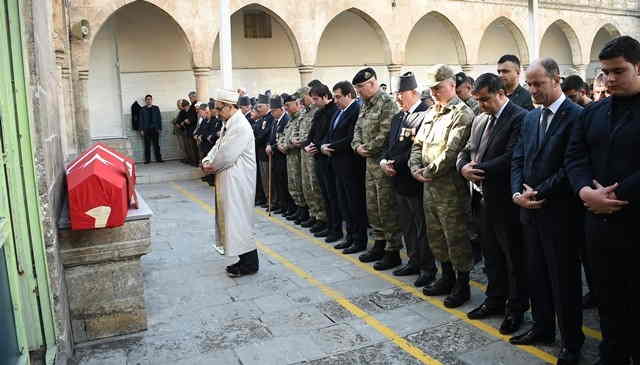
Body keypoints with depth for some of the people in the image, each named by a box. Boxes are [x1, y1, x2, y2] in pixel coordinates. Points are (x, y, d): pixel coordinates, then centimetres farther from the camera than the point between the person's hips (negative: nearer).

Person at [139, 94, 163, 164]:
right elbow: (141, 120, 5)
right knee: (147, 145, 1)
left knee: (156, 144, 2)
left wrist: (159, 128, 1)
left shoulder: (156, 108, 10)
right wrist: (141, 129, -2)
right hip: (146, 129, 0)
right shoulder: (143, 109, 7)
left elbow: (159, 118, 9)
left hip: (155, 129, 1)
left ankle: (158, 158, 6)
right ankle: (147, 159, 5)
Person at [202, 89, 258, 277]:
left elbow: (227, 155, -21)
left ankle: (250, 264, 8)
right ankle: (245, 260, 24)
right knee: (232, 219, 14)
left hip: (238, 182, -10)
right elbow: (218, 146, 16)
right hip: (229, 181, 10)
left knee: (239, 220, -4)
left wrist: (211, 166, -5)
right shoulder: (229, 124, 13)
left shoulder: (241, 127, -19)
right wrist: (207, 161, -1)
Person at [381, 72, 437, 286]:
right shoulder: (398, 117, 14)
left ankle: (428, 268, 16)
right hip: (399, 180, 9)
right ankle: (414, 262, 31)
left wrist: (396, 165, -18)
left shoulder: (425, 115, -15)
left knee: (422, 227, 3)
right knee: (407, 226, 18)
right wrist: (384, 161, -1)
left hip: (415, 180, -9)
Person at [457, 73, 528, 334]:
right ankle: (496, 300, 35)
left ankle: (516, 308, 23)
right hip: (483, 198, 8)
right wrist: (464, 167, -8)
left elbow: (511, 158, -23)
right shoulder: (480, 120, 12)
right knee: (491, 254, 19)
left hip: (505, 201, -8)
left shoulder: (519, 118, -14)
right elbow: (466, 151, 13)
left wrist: (479, 170, -17)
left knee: (514, 256, 7)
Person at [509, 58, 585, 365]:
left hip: (560, 213, -6)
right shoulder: (531, 117, 12)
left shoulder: (576, 116, -11)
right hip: (530, 211, 7)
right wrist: (517, 193, -4)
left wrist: (538, 193, -14)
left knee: (564, 279, 5)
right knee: (536, 275, 16)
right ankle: (542, 328, 32)